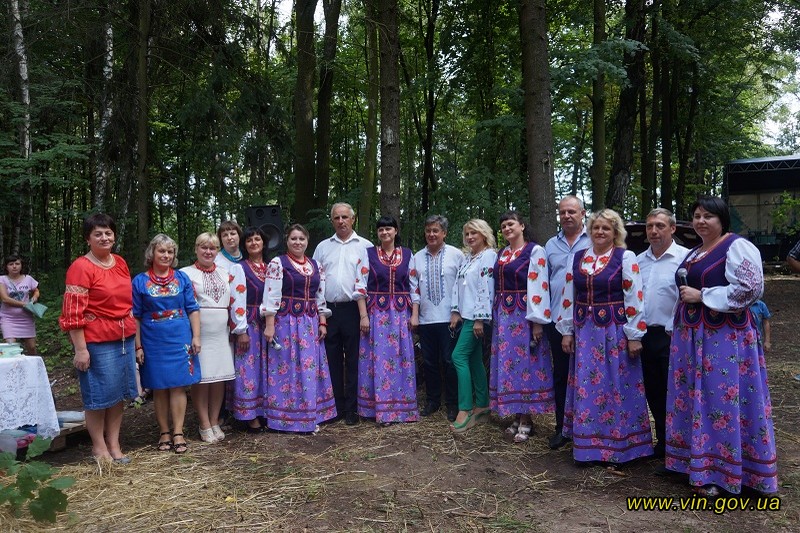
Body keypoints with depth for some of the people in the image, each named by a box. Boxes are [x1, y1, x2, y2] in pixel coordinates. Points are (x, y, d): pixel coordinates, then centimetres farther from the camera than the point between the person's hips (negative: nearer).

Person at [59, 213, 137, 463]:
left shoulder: (121, 263, 9)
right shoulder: (81, 267, -11)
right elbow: (73, 312, -14)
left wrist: (134, 335, 16)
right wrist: (80, 349, -17)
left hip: (124, 338, 7)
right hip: (97, 341, -6)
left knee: (119, 392, 13)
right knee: (99, 394, 4)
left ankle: (114, 444, 25)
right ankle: (99, 446, 21)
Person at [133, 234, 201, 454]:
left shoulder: (182, 278, 6)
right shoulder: (140, 281, 3)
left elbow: (193, 309, 5)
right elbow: (135, 317, 3)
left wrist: (196, 336, -3)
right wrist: (137, 346, 0)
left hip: (180, 339, 0)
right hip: (153, 342, 0)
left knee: (178, 385, 0)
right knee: (159, 388, 7)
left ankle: (178, 433, 6)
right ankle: (164, 433, 17)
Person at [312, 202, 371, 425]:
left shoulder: (364, 246, 1)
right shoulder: (322, 247, 12)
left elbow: (365, 282, -6)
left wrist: (364, 314, -12)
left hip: (352, 309, -3)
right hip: (328, 309, 3)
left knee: (353, 360, 4)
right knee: (333, 360, 9)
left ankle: (351, 409, 14)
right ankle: (335, 407, 20)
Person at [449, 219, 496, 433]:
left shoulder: (489, 256, -10)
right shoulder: (467, 258, 17)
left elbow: (486, 288, -17)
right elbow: (458, 285, 15)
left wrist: (480, 319, -20)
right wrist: (455, 312, 8)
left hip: (477, 316, -9)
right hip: (465, 316, 9)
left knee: (459, 356, -13)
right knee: (474, 360, 10)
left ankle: (465, 411, -10)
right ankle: (482, 407, 18)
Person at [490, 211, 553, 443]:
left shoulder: (534, 251, -6)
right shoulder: (501, 254, 15)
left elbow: (538, 286, -12)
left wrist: (537, 322, -17)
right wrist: (495, 317, 12)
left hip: (524, 315, -7)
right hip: (503, 316, 7)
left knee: (525, 363, -2)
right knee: (507, 363, 7)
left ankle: (526, 420, 6)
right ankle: (517, 416, 16)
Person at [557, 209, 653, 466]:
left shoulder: (626, 258, -4)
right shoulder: (578, 258, 9)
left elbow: (634, 299, -8)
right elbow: (568, 297, 11)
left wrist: (634, 336, -10)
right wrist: (566, 331, 8)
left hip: (615, 332, -4)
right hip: (584, 331, 4)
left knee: (615, 387, 2)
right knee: (586, 388, 8)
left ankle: (616, 448, 16)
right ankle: (587, 446, 20)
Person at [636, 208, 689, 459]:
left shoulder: (685, 258, -10)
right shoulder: (638, 261, 10)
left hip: (672, 337, -6)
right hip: (645, 335, 6)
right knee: (654, 394, 16)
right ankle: (662, 443, 31)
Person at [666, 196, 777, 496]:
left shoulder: (737, 246, -8)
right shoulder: (693, 253, 18)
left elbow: (750, 289, -18)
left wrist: (702, 296, -15)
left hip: (724, 337, -8)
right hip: (691, 336, 8)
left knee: (722, 401, -5)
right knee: (696, 400, 10)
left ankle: (718, 474, 4)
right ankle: (701, 465, 20)